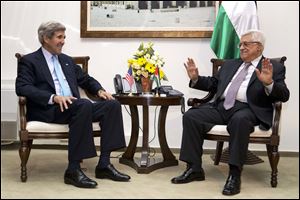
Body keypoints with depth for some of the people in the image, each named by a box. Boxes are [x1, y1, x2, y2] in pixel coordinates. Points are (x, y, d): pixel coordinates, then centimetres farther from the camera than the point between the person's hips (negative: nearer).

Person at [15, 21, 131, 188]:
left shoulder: (67, 60, 26)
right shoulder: (29, 61, 6)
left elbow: (86, 79, 30)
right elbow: (22, 87, -10)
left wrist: (100, 90, 5)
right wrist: (54, 97, -24)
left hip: (72, 107, 7)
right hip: (47, 110, -6)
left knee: (112, 105, -16)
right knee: (84, 104, -35)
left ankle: (104, 164, -19)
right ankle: (73, 169, -32)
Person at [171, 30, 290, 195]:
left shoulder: (275, 68, 9)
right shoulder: (229, 64, 26)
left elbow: (284, 96, -4)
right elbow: (213, 84, 31)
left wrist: (269, 83, -24)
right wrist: (196, 79, 13)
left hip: (248, 109, -5)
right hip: (221, 106, 6)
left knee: (239, 119, -40)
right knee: (190, 116, -16)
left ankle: (234, 174, -30)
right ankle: (194, 169, -11)